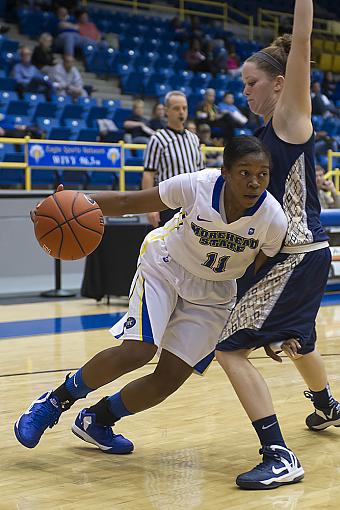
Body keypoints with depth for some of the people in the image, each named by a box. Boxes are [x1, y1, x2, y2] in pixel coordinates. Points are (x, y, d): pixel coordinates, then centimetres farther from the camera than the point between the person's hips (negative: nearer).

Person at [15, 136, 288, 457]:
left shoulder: (273, 219, -24)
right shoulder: (197, 186, -28)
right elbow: (128, 202, -18)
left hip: (213, 295, 3)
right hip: (166, 267, -2)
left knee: (169, 380, -4)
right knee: (137, 351, -21)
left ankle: (96, 420, 22)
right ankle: (54, 401, 3)